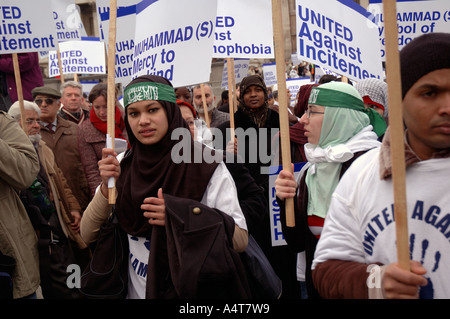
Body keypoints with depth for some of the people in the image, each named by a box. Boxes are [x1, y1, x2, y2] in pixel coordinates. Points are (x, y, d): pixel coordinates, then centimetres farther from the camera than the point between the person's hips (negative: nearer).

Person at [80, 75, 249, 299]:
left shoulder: (206, 164, -15)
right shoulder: (122, 165, -4)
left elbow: (239, 240, -17)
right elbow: (88, 235, -6)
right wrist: (106, 187, -21)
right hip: (135, 291, 3)